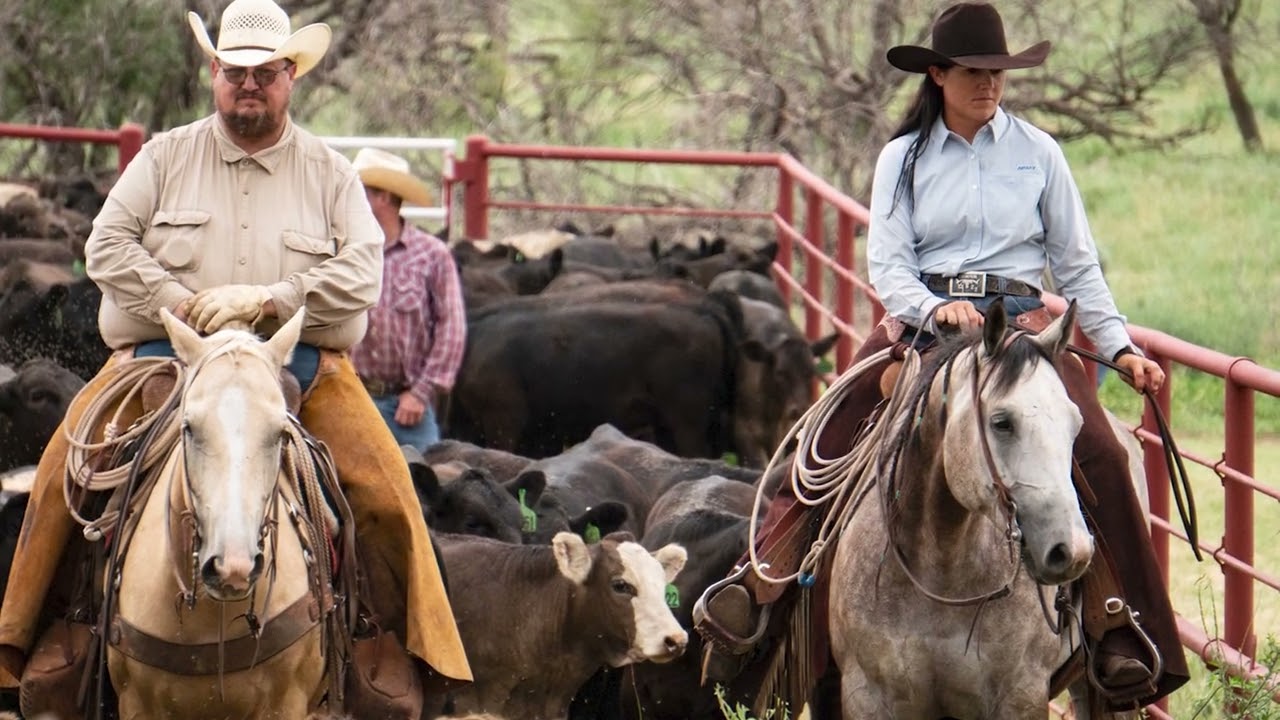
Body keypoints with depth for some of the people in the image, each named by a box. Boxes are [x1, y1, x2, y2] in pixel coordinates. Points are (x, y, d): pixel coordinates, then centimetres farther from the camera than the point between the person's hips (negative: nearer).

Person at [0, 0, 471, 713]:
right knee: (65, 467, -19)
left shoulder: (331, 173, 9)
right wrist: (185, 305, -11)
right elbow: (107, 245, 1)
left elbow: (362, 273, -3)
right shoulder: (166, 156, 9)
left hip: (300, 361, 0)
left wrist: (269, 298, -16)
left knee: (386, 491, -18)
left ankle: (424, 648, -4)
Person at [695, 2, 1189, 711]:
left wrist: (1120, 347, 4)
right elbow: (886, 262, 0)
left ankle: (1121, 638, -18)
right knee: (827, 446, -18)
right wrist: (935, 310, -19)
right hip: (920, 317, 1)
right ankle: (756, 588, -11)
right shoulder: (904, 158, 8)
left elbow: (1076, 264, 12)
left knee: (1100, 455, -22)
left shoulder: (1037, 152, 9)